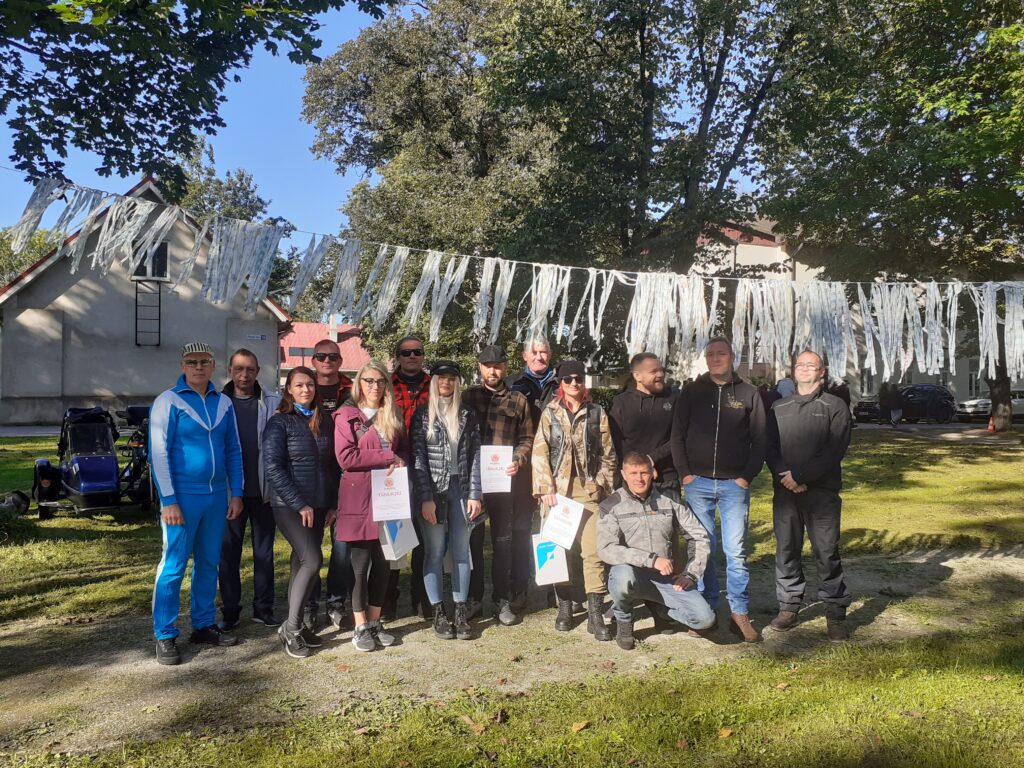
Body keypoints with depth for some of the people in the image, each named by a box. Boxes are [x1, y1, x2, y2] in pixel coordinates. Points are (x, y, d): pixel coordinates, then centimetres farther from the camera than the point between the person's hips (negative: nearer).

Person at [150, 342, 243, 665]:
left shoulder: (223, 403, 9)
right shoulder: (168, 401, -6)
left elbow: (233, 451, 12)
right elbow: (159, 453, -10)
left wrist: (236, 493, 7)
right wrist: (168, 501, -14)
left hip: (217, 496, 5)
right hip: (183, 497, -5)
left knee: (208, 564, 12)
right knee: (173, 566, -1)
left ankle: (203, 625, 24)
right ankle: (165, 637, 8)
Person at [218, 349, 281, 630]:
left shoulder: (274, 403, 0)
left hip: (264, 489, 0)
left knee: (264, 551, 10)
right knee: (228, 552, 8)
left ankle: (263, 607, 21)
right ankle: (230, 610, 19)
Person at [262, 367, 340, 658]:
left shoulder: (325, 421, 10)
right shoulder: (280, 422, -5)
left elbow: (333, 465, 13)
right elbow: (273, 467, -11)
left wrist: (334, 503, 7)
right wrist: (299, 504, -15)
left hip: (319, 505, 5)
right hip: (290, 505, -5)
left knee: (302, 563, 9)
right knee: (312, 561, -16)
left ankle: (296, 626, 19)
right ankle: (291, 628, -4)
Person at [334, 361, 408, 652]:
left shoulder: (394, 416, 14)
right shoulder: (346, 415, -2)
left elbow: (405, 450, 14)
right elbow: (346, 457, -12)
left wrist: (399, 464, -9)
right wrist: (388, 457, -12)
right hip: (358, 498, -4)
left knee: (383, 562, 8)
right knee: (361, 563, 2)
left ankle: (375, 622, 21)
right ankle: (360, 627, 14)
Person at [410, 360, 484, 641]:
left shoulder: (467, 416, 8)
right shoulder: (422, 415, 1)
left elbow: (475, 457, 5)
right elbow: (417, 458, -4)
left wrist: (475, 494, -2)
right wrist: (425, 498, -11)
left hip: (461, 489, 2)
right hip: (432, 491, -2)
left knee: (461, 551, 5)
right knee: (434, 552, 2)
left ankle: (460, 611, 14)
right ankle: (438, 613, 12)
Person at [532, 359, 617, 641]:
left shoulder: (597, 413, 8)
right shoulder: (550, 412, 6)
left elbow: (608, 454, 9)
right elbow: (540, 453, 0)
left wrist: (603, 485, 0)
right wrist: (546, 488, -8)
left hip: (588, 489, 0)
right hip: (558, 488, 0)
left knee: (593, 550, -7)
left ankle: (595, 614, -1)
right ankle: (564, 607, 19)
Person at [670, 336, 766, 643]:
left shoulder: (748, 394, 5)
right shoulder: (692, 391, 5)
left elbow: (760, 440, 4)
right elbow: (677, 435, 4)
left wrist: (747, 476, -4)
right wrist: (685, 473, -4)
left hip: (734, 484, 0)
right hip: (697, 482, 1)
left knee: (736, 551, 1)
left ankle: (740, 613, 12)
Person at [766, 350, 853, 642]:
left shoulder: (835, 407, 3)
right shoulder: (779, 408, 15)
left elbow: (834, 450, -8)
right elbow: (770, 447, 7)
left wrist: (800, 475, -15)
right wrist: (785, 476, -10)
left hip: (822, 491, -3)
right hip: (785, 491, 3)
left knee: (827, 552, -1)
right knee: (786, 550, 7)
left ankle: (836, 614, 9)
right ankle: (788, 606, 18)